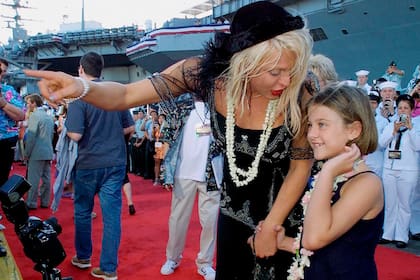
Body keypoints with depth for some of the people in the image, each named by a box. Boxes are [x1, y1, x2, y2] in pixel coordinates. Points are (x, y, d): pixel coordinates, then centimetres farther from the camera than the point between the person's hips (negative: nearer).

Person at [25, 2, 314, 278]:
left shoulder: (297, 96, -27)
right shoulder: (207, 73, -23)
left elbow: (302, 165, -13)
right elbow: (124, 95, -19)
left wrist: (270, 227, -9)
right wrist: (83, 87, -40)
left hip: (283, 212, -2)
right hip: (235, 207, 2)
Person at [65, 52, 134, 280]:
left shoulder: (79, 96, -12)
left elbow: (75, 135, -17)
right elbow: (129, 127, 8)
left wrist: (66, 127, 3)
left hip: (88, 163, -3)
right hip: (115, 163, 3)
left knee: (82, 212, 17)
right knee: (112, 214, 4)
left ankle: (83, 257, 33)